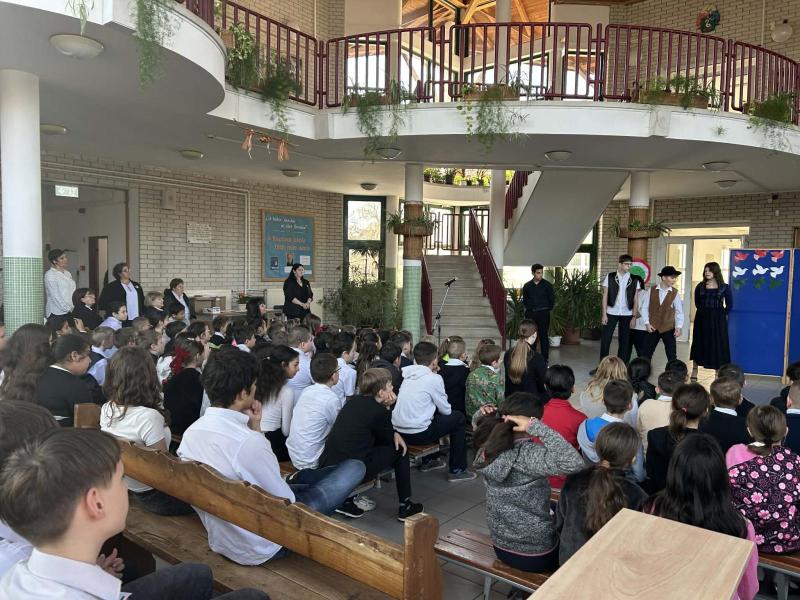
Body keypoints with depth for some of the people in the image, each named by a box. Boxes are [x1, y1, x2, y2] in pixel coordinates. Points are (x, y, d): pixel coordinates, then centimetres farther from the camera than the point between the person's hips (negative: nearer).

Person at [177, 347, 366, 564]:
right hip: (261, 549, -7)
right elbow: (286, 506, -20)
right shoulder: (246, 442, -32)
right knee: (354, 467, 1)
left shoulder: (190, 433, -6)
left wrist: (254, 429, -3)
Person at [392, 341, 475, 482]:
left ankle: (429, 460, 40)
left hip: (398, 430, 7)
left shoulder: (405, 373, 5)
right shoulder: (434, 378, -12)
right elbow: (446, 410, -2)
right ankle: (457, 470, 16)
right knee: (459, 418, 12)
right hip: (417, 434, -7)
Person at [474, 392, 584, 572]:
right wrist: (536, 427, -39)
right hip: (534, 555, -6)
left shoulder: (490, 447, -10)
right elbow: (574, 463, -43)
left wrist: (491, 416, -7)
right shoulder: (526, 454, -31)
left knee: (558, 522, 33)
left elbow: (481, 425, 13)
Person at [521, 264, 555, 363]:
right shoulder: (527, 286, 7)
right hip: (530, 314, 3)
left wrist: (547, 309, 1)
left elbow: (552, 299, 3)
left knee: (543, 336, -2)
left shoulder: (547, 285, -1)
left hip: (543, 314, -3)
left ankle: (545, 359, 3)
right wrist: (529, 308, 8)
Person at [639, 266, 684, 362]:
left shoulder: (675, 293, -3)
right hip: (653, 328, 0)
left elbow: (679, 312, -1)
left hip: (668, 328, 0)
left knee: (672, 356, 5)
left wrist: (679, 327, -9)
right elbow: (644, 308, 0)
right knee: (647, 354, 8)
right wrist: (647, 323, -6)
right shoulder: (652, 291, -3)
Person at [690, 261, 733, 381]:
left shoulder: (724, 287, -1)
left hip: (717, 321, -2)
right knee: (699, 345, 9)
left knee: (717, 346, 2)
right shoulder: (700, 286, 4)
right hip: (702, 320, 2)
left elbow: (729, 305, 1)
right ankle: (694, 374, 18)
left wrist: (721, 315, -3)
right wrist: (705, 312, 1)